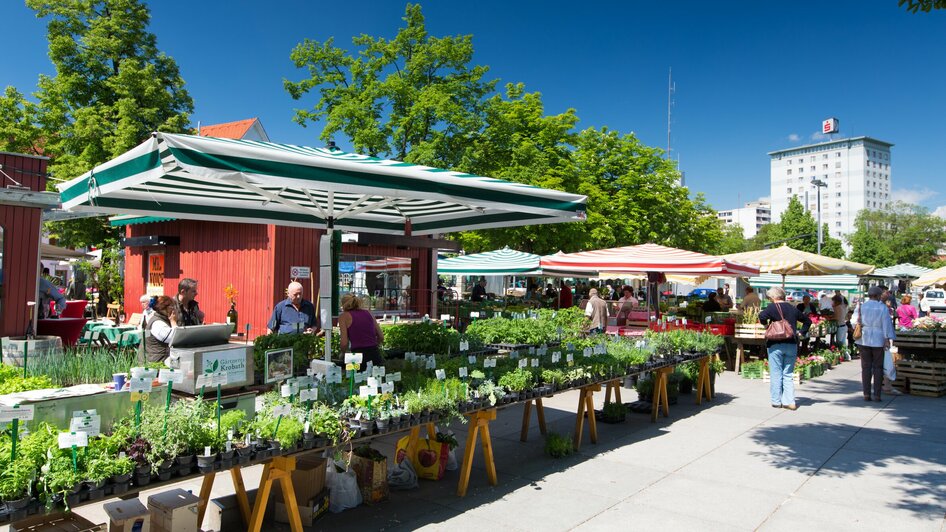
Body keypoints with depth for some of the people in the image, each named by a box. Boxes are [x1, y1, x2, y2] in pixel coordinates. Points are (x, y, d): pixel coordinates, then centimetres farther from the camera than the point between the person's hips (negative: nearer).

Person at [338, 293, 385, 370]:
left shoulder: (344, 316, 5)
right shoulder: (368, 313, 17)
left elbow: (344, 343, -3)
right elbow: (381, 337, 16)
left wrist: (344, 352, 17)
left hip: (359, 356, -4)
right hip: (375, 355, 4)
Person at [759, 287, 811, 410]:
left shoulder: (773, 307, -6)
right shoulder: (793, 309, 11)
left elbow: (762, 316, -24)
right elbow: (807, 320, 22)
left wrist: (766, 325, -6)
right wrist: (801, 332, 18)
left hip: (776, 344, -5)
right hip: (792, 344, 5)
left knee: (776, 374, 3)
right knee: (788, 375, 10)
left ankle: (776, 401, 8)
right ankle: (789, 401, 7)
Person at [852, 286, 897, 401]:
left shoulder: (861, 306, 2)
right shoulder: (883, 307, -5)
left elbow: (854, 321, 3)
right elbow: (886, 324, -7)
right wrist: (887, 339, -5)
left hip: (863, 340, 2)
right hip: (878, 340, -2)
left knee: (866, 367, 6)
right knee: (878, 367, 5)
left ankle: (866, 394, 4)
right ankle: (877, 394, 4)